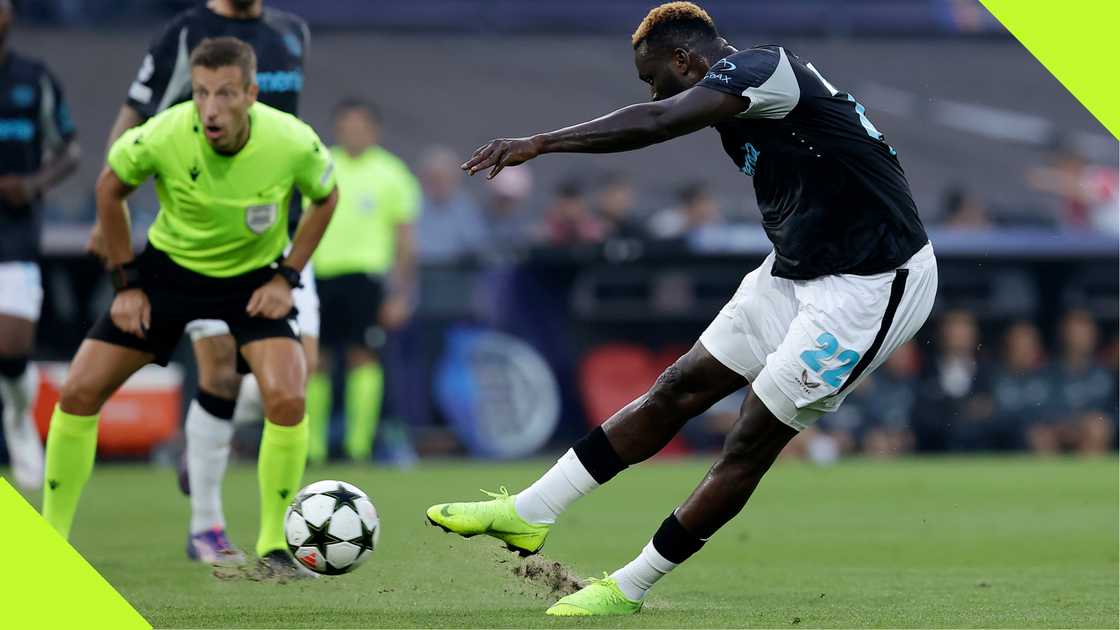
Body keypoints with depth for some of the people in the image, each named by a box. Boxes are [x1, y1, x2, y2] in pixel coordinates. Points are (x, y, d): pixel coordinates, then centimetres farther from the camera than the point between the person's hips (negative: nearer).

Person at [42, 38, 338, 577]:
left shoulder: (293, 143, -26)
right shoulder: (162, 137, -26)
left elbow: (324, 198, -1)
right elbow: (110, 188, -3)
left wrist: (286, 277, -8)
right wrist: (126, 282, -3)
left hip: (254, 278, -1)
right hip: (169, 265, 1)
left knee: (287, 398, -24)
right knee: (79, 392, -6)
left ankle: (273, 545, -6)